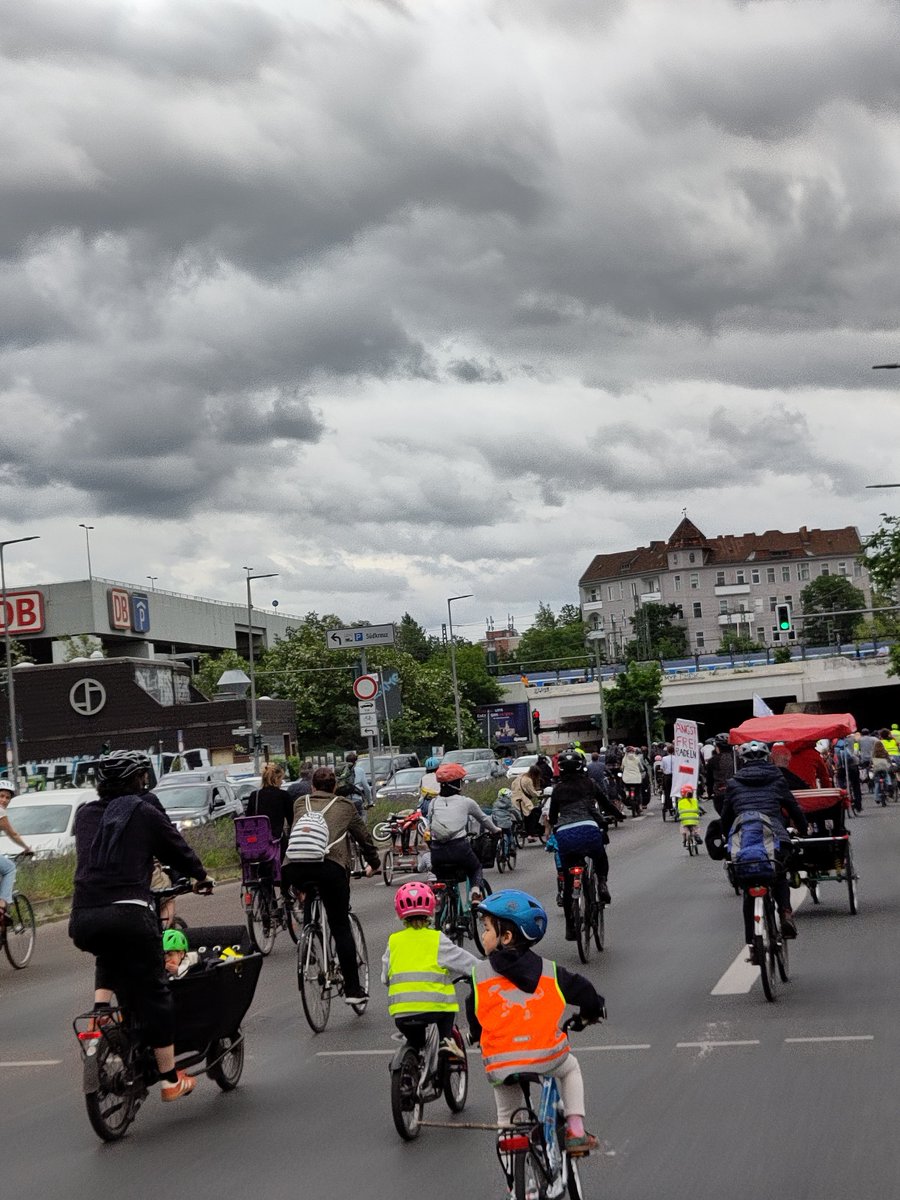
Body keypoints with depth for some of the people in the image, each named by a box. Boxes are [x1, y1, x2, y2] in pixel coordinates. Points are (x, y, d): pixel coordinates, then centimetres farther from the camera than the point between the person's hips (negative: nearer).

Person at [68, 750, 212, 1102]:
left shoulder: (85, 814, 17)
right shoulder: (144, 812, 4)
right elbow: (177, 849, 12)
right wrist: (201, 877, 32)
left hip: (82, 919, 5)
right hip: (128, 914, -5)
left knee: (110, 958, 36)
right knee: (153, 994, 7)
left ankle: (100, 1010, 11)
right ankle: (170, 1080, 12)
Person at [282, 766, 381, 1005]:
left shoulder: (300, 803, 30)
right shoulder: (345, 805, 25)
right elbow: (363, 835, 33)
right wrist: (374, 863, 51)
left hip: (294, 867, 2)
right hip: (330, 864, -2)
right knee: (341, 927, 5)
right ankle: (353, 990, 4)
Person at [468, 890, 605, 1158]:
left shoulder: (479, 974, 3)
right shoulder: (548, 971, 7)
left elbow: (474, 1017, 13)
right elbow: (583, 991, 16)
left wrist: (478, 1037, 35)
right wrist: (593, 1011, 38)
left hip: (501, 1065, 0)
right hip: (547, 1058, 1)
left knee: (506, 1114, 27)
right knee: (570, 1068, 34)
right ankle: (576, 1131, 23)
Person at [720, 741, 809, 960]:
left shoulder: (734, 783, 17)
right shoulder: (776, 779, 16)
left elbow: (726, 815, 21)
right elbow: (793, 808, 20)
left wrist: (727, 838, 37)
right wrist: (804, 830, 36)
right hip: (775, 837, 0)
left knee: (749, 893, 14)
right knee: (779, 878, 26)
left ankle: (753, 943, 9)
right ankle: (785, 911, -3)